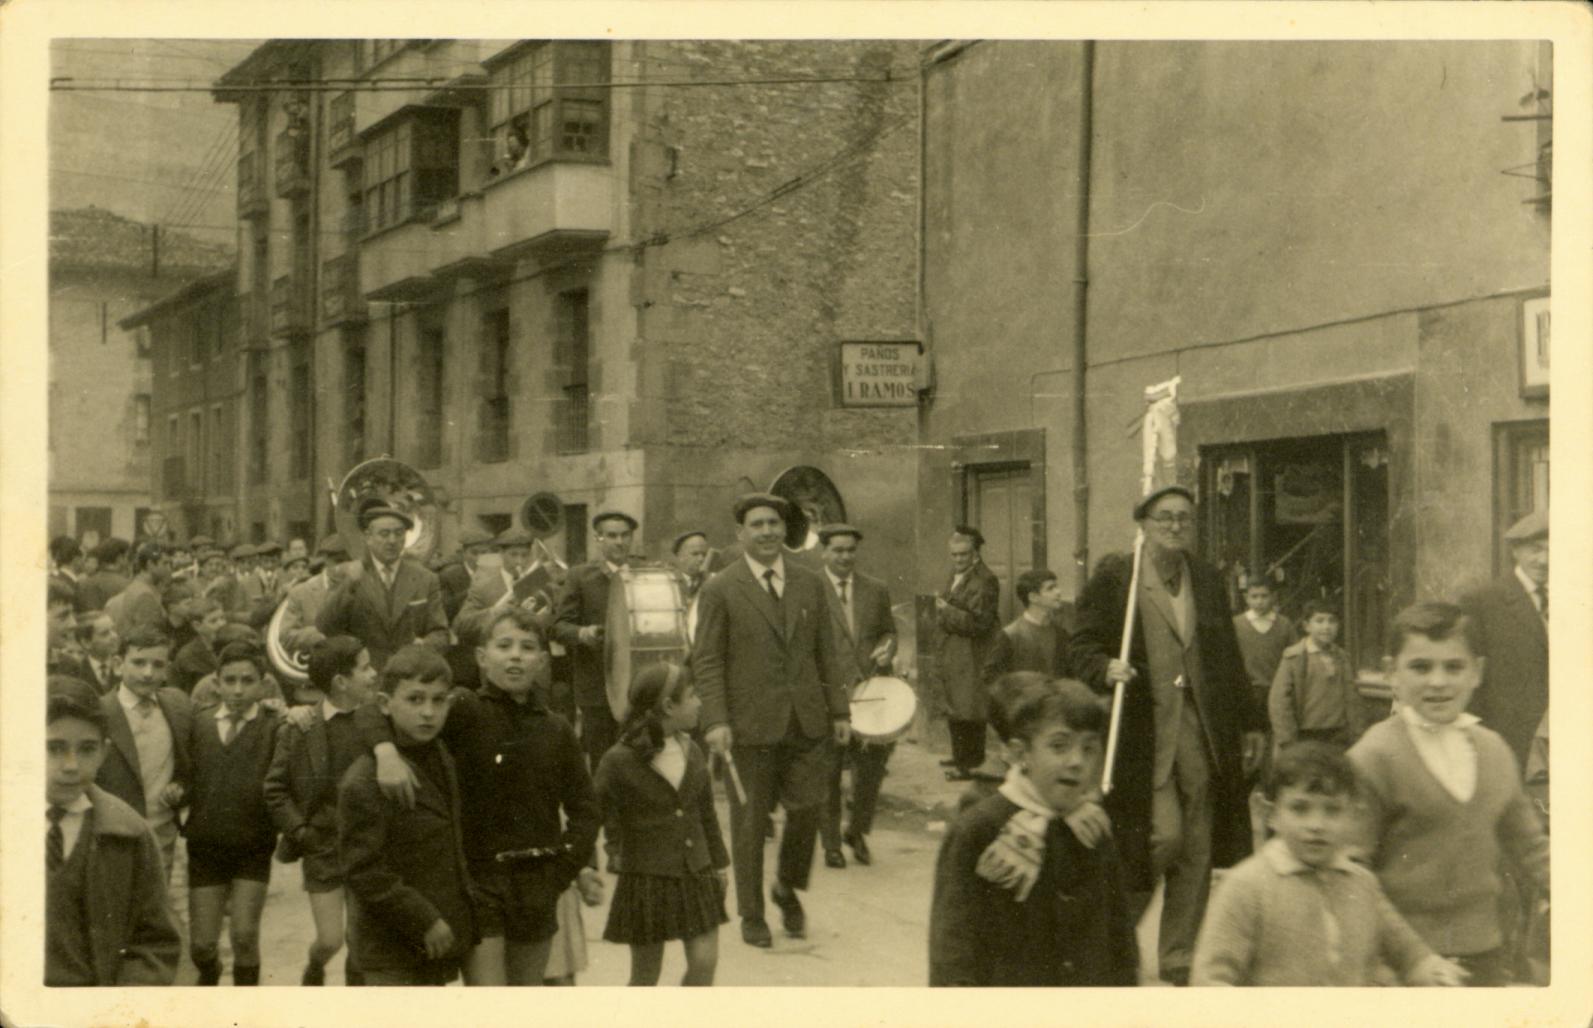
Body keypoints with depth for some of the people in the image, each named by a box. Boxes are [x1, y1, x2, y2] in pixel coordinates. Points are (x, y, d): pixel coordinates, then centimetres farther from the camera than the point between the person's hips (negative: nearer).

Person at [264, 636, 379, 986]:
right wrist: (299, 830, -6)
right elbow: (275, 789, 0)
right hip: (324, 846, -1)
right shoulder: (300, 729, -8)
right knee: (330, 940, 1)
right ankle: (313, 971, 36)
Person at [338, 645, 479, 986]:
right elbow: (362, 871, -20)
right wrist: (422, 920, -20)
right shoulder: (364, 782, -19)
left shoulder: (442, 761, 7)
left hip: (437, 942, 8)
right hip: (392, 950, -8)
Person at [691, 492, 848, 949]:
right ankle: (751, 914, 18)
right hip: (751, 723, -3)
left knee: (807, 809, 1)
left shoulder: (809, 584, 10)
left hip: (806, 722, 3)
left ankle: (788, 887, 28)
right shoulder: (720, 590, -3)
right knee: (749, 821, 5)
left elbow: (827, 651, 12)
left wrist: (839, 710, 6)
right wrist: (715, 721, -14)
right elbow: (706, 661, -5)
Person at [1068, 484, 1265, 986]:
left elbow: (1229, 658, 18)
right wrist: (1107, 669, -23)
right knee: (1164, 835, -14)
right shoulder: (1113, 577, -2)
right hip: (1142, 731, -5)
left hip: (1202, 732, 5)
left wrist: (1250, 723, 17)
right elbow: (1083, 647, -2)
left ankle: (1179, 955, 18)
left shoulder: (1208, 580, 14)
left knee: (1196, 849, 6)